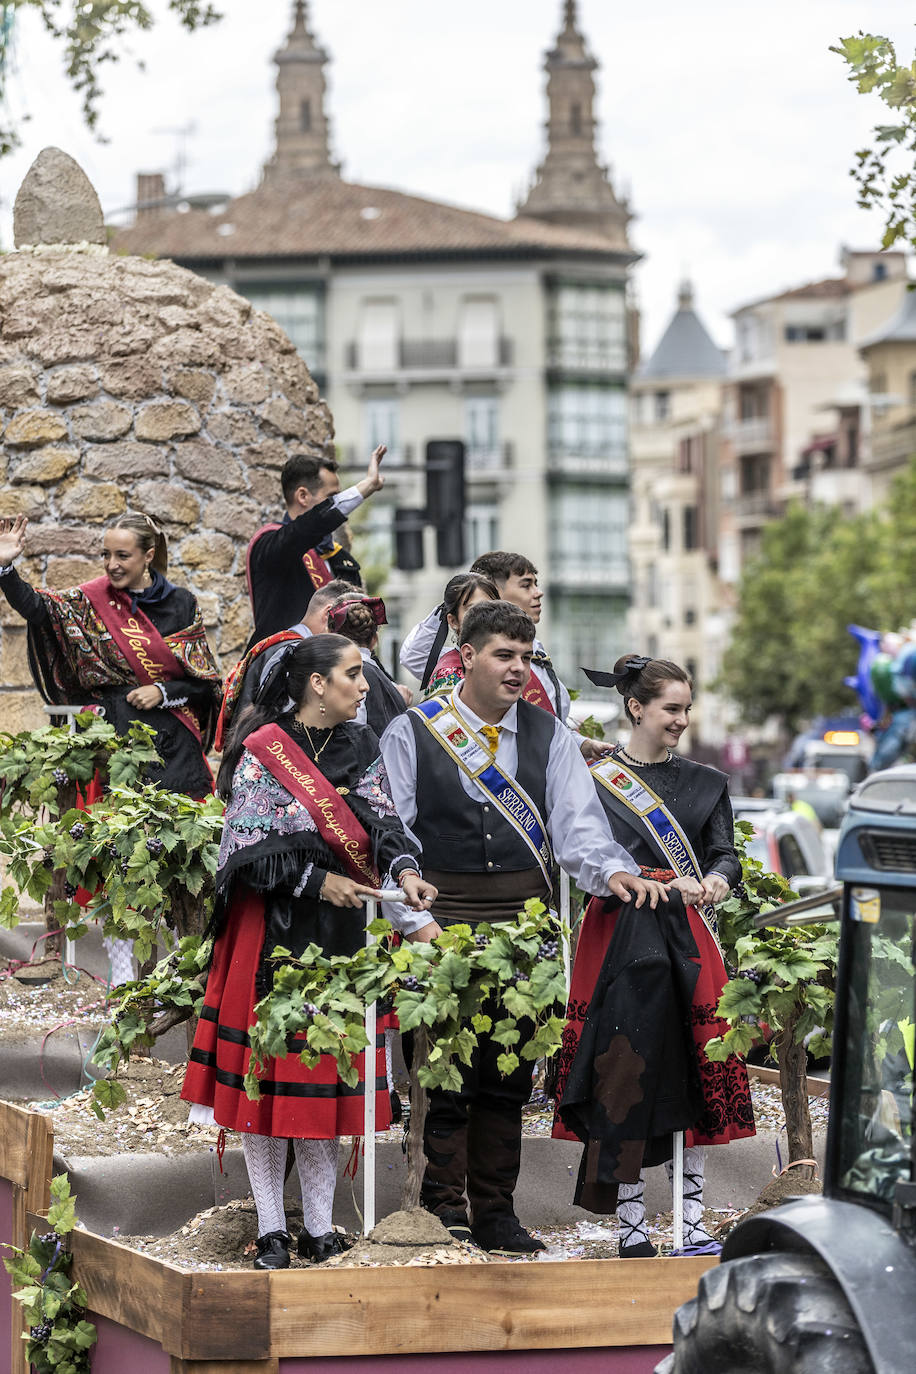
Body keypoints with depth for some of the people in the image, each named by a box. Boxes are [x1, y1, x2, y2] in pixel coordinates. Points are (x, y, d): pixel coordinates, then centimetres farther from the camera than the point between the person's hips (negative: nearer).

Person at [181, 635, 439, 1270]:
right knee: (266, 1073, -2)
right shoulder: (263, 749, -7)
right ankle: (271, 1231, 5)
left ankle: (321, 1229, 10)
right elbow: (248, 847, -11)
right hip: (270, 929, -5)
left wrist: (404, 869, -16)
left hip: (338, 931, 5)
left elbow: (384, 823, 3)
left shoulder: (362, 747, 10)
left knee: (328, 1073, 5)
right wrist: (315, 880, -16)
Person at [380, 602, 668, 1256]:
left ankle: (495, 1211, 18)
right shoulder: (411, 732, 1)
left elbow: (576, 821, 0)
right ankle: (445, 1210, 5)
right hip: (442, 914, -3)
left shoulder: (549, 735, 9)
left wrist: (612, 870, -18)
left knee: (511, 1067, 8)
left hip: (523, 914, 3)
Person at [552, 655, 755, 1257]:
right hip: (626, 944, -4)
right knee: (629, 1074, -7)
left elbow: (725, 852, 7)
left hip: (693, 943, 4)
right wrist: (669, 886, -22)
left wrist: (717, 879, -17)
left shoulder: (706, 783, 16)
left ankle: (695, 1220, 4)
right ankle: (632, 1224, 0)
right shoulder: (598, 780, 3)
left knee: (701, 1074, -2)